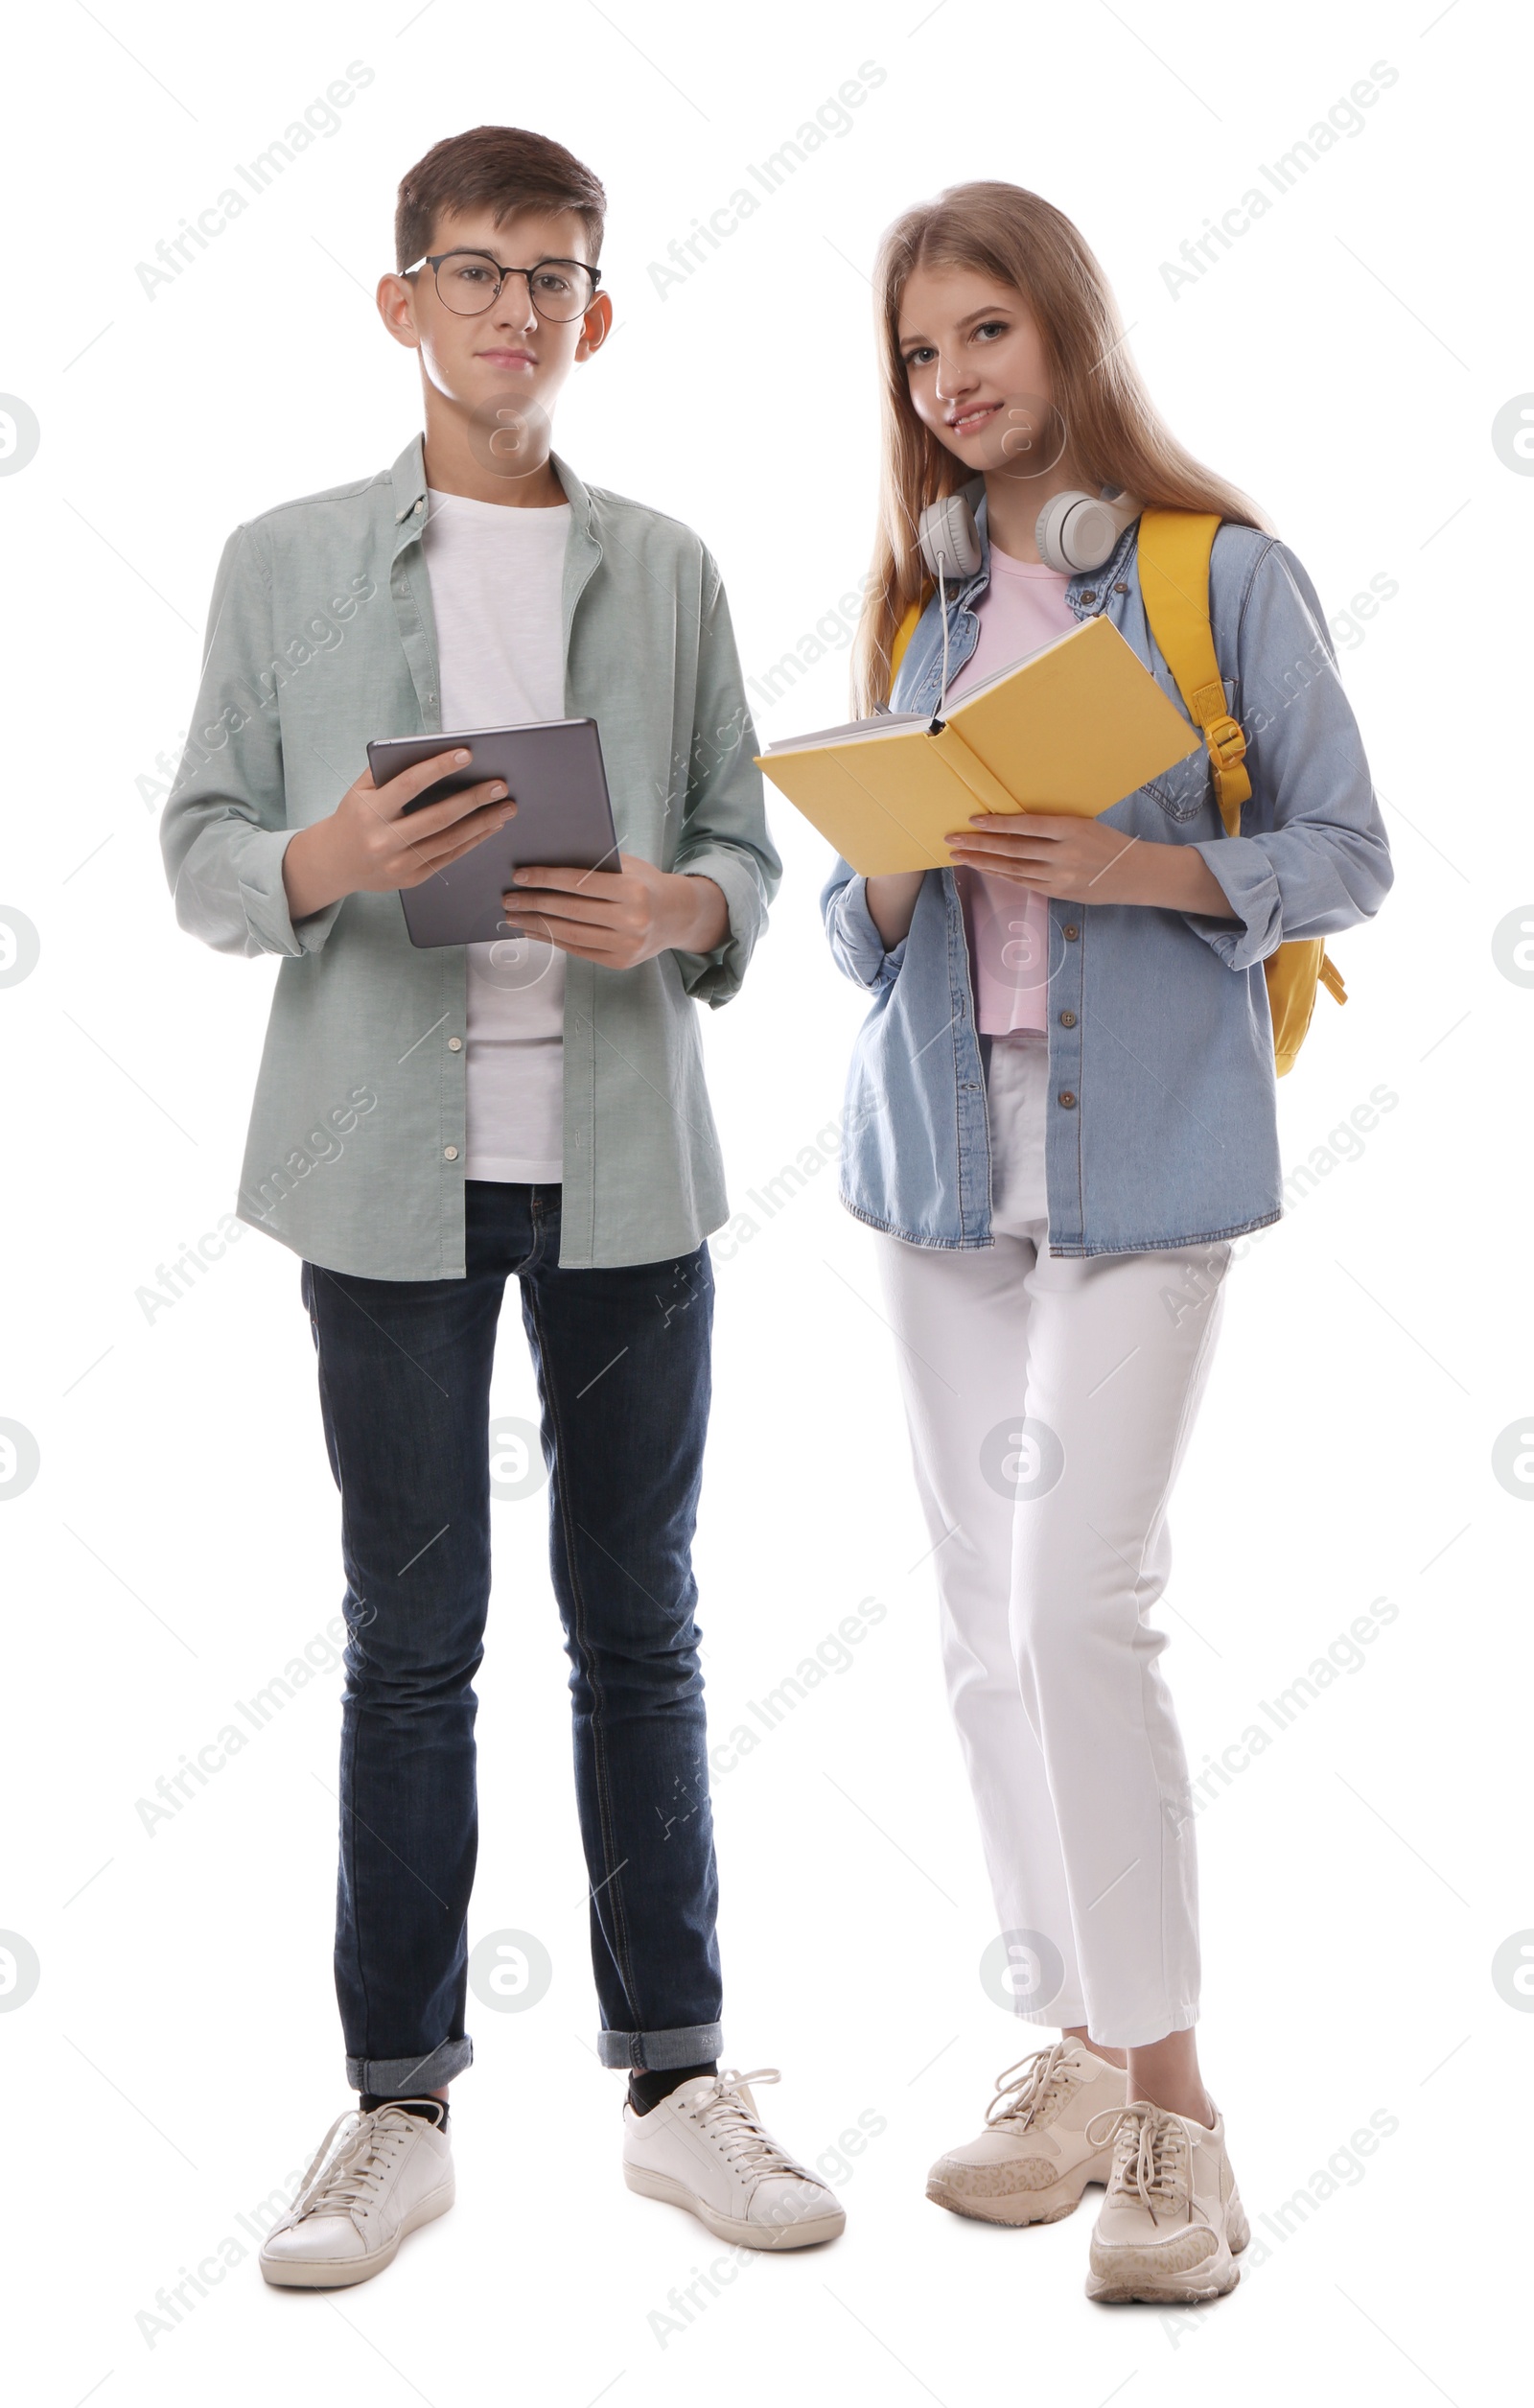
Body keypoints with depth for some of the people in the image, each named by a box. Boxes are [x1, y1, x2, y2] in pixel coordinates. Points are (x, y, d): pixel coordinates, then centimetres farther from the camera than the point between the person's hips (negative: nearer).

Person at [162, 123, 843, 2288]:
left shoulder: (665, 570, 10)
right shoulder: (285, 563, 6)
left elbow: (747, 844, 11)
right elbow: (203, 849, 5)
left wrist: (674, 912, -11)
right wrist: (330, 858, -16)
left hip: (628, 1160, 2)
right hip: (393, 1160, -1)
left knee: (640, 1624, 9)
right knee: (412, 1640, 4)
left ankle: (677, 2079, 20)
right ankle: (401, 2102, 16)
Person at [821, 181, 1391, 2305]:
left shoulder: (1222, 569, 0)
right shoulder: (913, 597, 14)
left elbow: (1345, 854, -2)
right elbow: (856, 925, 16)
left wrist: (1131, 867, -17)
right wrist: (900, 867, -7)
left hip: (1146, 1141, -5)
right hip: (941, 1136, 5)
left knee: (1080, 1597, -14)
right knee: (988, 1621, 7)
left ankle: (1173, 2110, -2)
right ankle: (1078, 2047, 21)